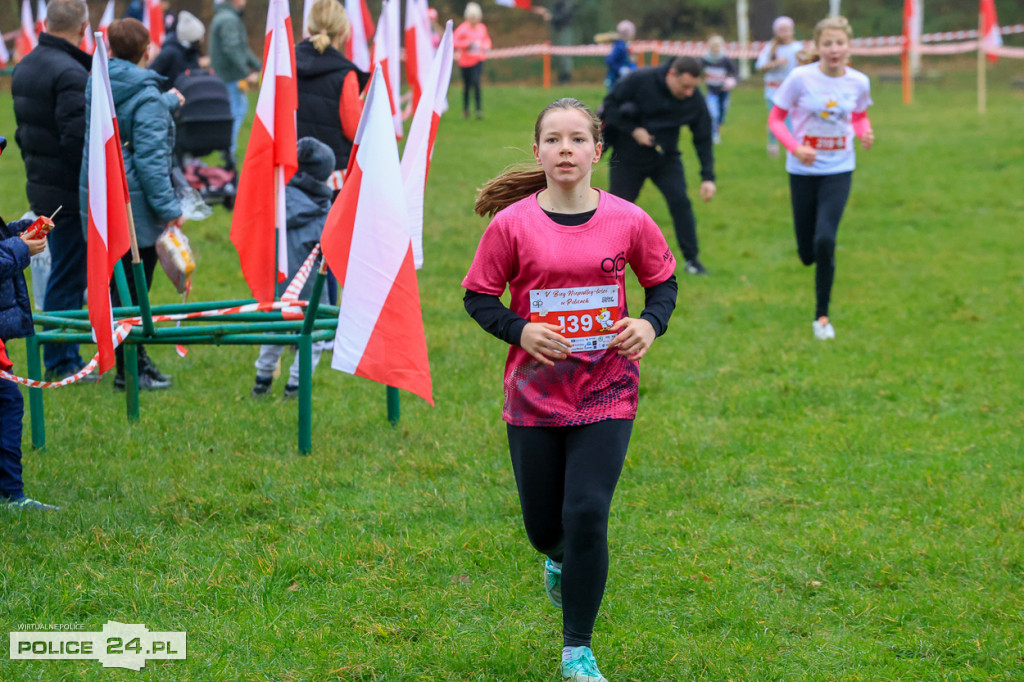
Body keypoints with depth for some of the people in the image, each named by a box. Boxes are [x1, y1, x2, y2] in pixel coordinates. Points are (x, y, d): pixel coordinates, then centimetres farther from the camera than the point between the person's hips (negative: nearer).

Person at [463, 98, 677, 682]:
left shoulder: (628, 221, -4)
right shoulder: (512, 224, -7)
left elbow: (664, 281, 11)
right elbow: (479, 297, 1)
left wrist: (650, 324, -8)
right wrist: (521, 331, -16)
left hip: (606, 393, -1)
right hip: (534, 395, 1)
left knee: (587, 515, -11)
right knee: (544, 525, 10)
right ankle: (560, 560, 50)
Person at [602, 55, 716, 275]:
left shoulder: (695, 101, -15)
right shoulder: (639, 80, -23)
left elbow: (703, 140, -9)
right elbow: (610, 104, -13)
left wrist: (708, 177, -16)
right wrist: (632, 130, -24)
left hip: (666, 158, 1)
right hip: (628, 158, -1)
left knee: (680, 201, -15)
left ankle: (691, 259, -4)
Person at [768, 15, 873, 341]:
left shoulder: (858, 82, -5)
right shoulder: (800, 78, -13)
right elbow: (776, 118, -4)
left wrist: (865, 133, -10)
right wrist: (796, 147, -20)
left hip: (839, 170, 0)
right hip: (803, 170, 0)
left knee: (825, 241, -19)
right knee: (808, 254, 6)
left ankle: (822, 315, -2)